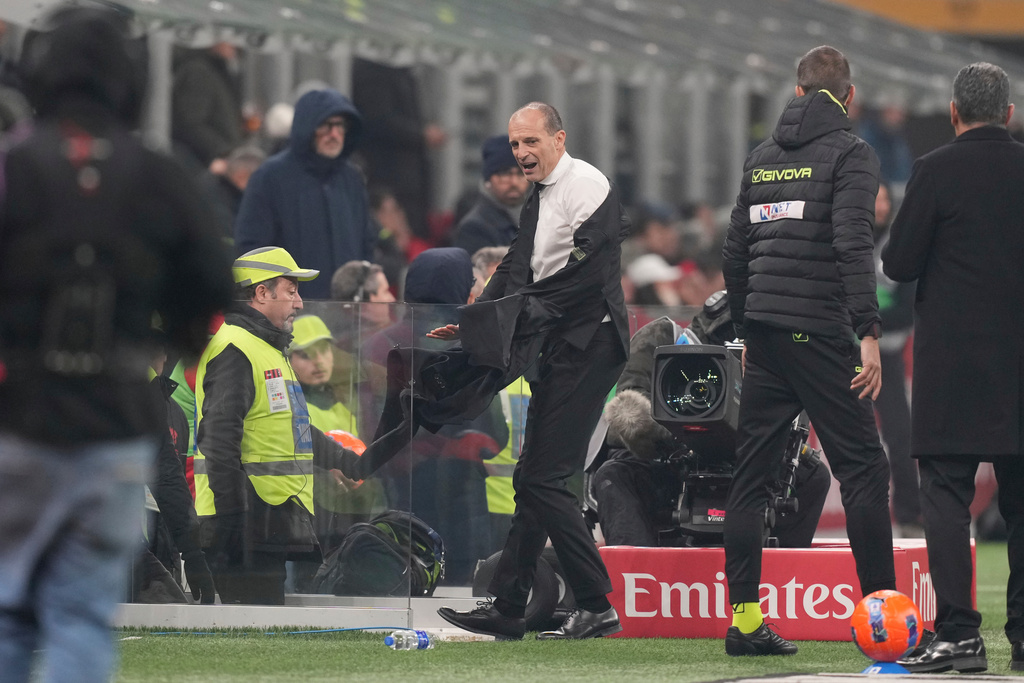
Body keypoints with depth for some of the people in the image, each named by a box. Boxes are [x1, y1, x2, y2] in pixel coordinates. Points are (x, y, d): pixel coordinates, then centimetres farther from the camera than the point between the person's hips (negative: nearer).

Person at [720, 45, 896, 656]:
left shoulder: (763, 156, 16)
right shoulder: (849, 153, -4)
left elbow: (735, 253, 19)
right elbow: (853, 243, -17)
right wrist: (869, 332, -20)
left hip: (765, 332, 6)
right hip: (819, 332, -6)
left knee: (752, 473, 7)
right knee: (863, 468, -3)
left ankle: (744, 618, 6)